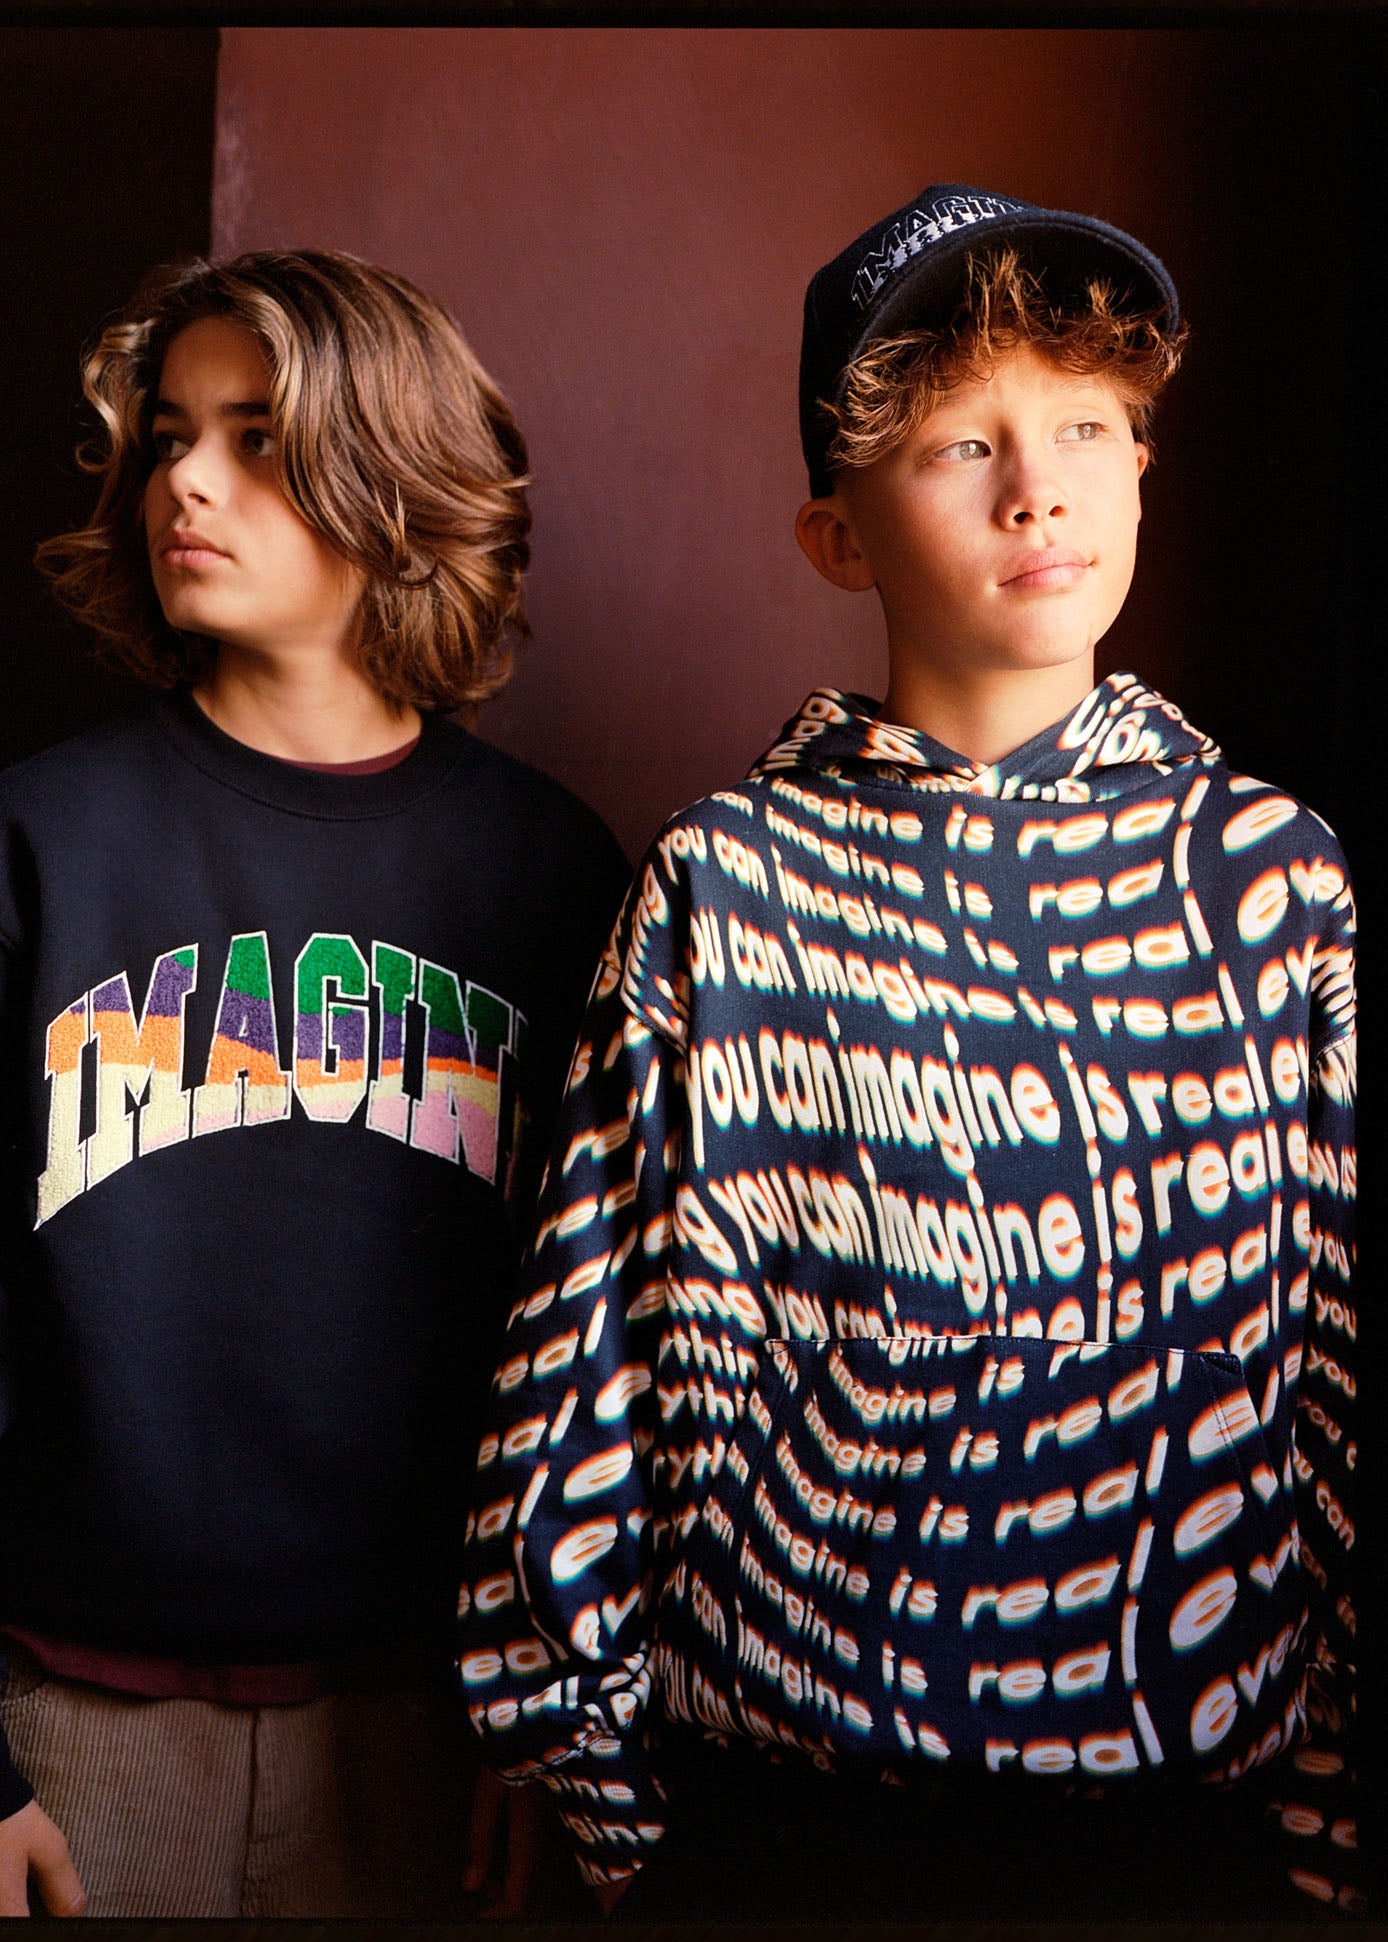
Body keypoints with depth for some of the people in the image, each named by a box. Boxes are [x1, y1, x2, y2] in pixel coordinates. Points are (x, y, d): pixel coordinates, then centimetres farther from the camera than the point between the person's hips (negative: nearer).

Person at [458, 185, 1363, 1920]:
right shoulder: (723, 883, -7)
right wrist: (594, 1773, 0)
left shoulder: (1272, 874, -3)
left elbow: (1352, 1373, -1)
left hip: (1186, 1793, 1)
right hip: (780, 1797, -1)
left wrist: (1334, 1816, 0)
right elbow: (585, 1350, -3)